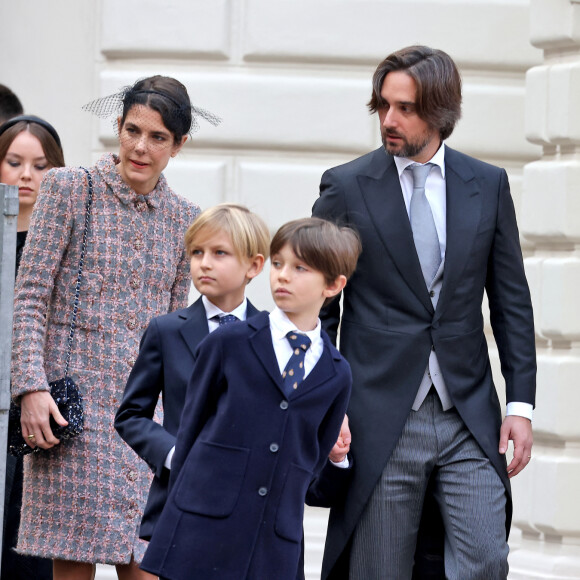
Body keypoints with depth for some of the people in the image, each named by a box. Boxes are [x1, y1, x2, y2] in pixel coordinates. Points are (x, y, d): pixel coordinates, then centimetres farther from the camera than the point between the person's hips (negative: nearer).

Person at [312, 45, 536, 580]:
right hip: (380, 418, -2)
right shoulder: (346, 188, 0)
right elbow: (318, 309, 4)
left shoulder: (488, 185, 7)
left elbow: (511, 300, 9)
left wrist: (521, 402, 2)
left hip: (469, 417, 2)